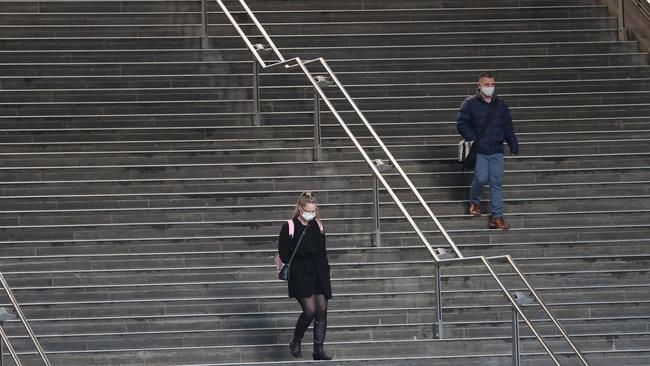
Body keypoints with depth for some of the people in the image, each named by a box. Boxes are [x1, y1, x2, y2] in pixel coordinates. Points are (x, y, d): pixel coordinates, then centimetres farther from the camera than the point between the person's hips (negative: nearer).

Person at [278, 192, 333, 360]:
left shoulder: (318, 227, 12)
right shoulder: (289, 228, -4)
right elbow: (283, 254, -4)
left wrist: (326, 274, 11)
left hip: (319, 275, 5)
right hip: (300, 275, -5)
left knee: (322, 310, 0)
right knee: (310, 310, -16)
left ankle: (318, 350, 8)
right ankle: (295, 343, 8)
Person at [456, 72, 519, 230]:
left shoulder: (501, 105, 12)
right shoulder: (470, 103, 0)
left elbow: (508, 127, 17)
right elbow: (461, 125, -1)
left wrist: (513, 144, 6)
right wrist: (473, 139, -13)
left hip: (497, 151, 3)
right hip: (479, 151, -3)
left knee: (496, 182, -1)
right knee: (481, 178, -12)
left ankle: (497, 217, 0)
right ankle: (474, 201, 21)